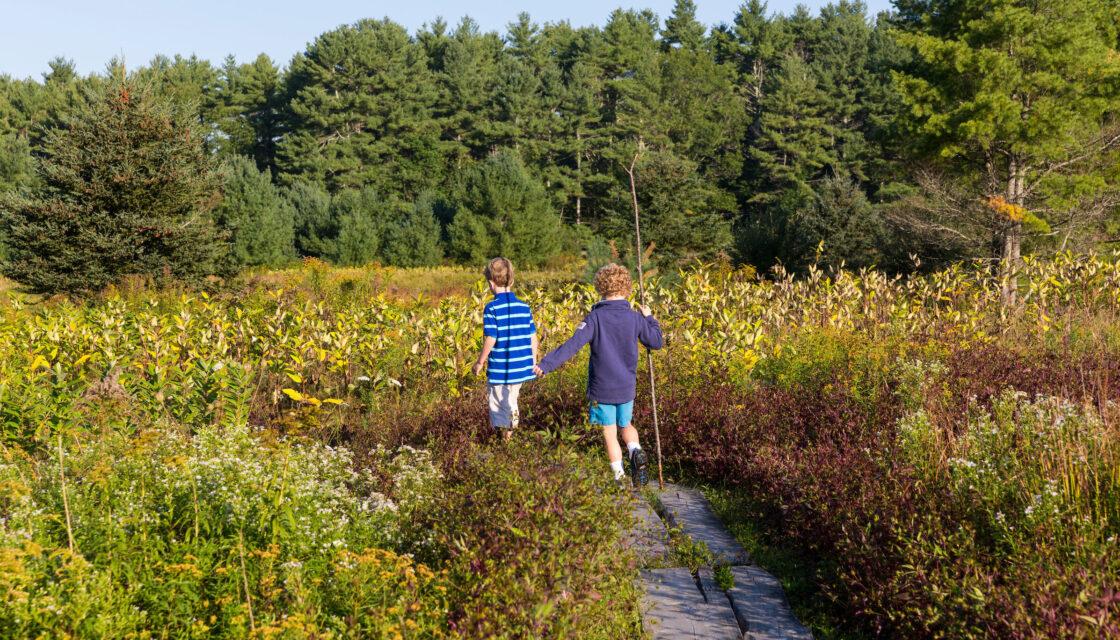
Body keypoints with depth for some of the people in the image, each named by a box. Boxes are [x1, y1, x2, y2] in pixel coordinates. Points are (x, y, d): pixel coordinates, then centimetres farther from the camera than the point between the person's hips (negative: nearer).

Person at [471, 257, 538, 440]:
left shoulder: (492, 308, -14)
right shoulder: (524, 307, 3)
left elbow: (490, 339, -16)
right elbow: (533, 337, 7)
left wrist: (480, 362, -3)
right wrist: (534, 362, 19)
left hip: (500, 369, -5)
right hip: (522, 368, 5)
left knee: (498, 407, 6)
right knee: (510, 402, 22)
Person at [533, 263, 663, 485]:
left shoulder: (595, 318, -13)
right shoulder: (635, 318, -4)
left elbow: (573, 345, -23)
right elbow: (656, 342, 8)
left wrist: (546, 364, -24)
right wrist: (649, 318, 23)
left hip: (601, 389, -3)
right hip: (627, 389, 3)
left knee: (610, 434, 8)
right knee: (626, 425, 23)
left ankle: (619, 476, 8)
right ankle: (636, 451, -4)